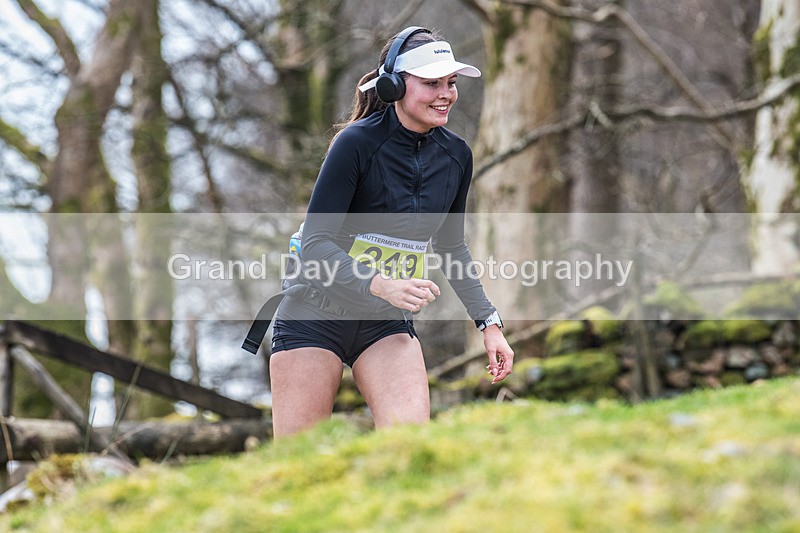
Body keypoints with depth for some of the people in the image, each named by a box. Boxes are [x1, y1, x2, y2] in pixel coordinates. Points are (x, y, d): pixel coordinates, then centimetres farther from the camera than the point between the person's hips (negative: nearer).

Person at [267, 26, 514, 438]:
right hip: (316, 316, -4)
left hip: (388, 325, 4)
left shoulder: (456, 155, 3)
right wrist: (382, 285, -33)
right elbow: (315, 245, -18)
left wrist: (488, 322, 13)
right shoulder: (357, 143, -15)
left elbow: (451, 246, 18)